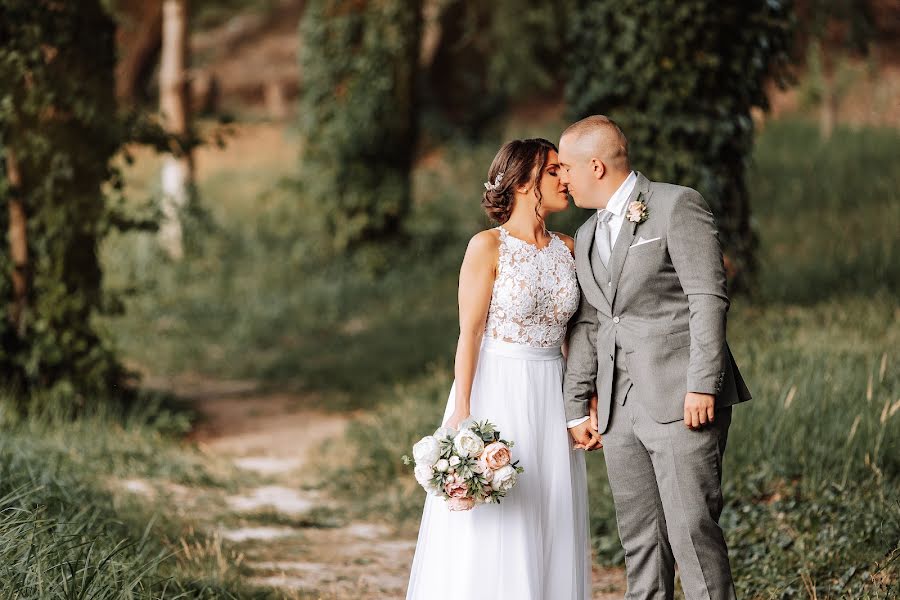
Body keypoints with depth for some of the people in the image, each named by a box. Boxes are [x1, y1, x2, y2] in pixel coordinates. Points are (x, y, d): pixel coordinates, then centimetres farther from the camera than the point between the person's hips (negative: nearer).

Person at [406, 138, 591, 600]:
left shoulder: (567, 249, 8)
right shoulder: (488, 246, -7)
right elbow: (469, 332, -10)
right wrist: (462, 410, -16)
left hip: (551, 399, 5)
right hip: (496, 392, -5)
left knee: (549, 526, 6)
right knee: (491, 527, -3)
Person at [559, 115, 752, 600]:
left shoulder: (677, 205, -4)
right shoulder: (587, 237, 19)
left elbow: (708, 298, -11)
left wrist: (702, 385, -17)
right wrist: (577, 407, 18)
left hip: (681, 400, -7)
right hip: (621, 409, 7)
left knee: (693, 530, -10)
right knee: (640, 539, 8)